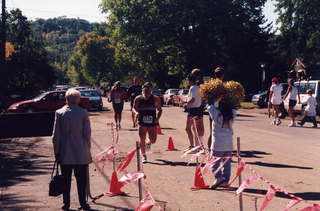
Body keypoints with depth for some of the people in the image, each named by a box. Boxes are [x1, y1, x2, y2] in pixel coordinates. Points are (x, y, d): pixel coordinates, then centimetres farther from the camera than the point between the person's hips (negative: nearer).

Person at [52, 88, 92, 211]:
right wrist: (87, 148, 8)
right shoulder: (83, 113, -6)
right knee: (81, 180, 7)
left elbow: (55, 135, -2)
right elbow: (87, 134, -5)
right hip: (81, 153, -1)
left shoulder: (59, 113, -3)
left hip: (64, 153, 1)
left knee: (66, 180, 10)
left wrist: (56, 151, 6)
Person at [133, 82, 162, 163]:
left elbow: (160, 110, 7)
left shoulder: (155, 99, -2)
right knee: (142, 139, -4)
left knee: (153, 140, -1)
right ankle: (143, 156, 12)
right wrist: (136, 112, -16)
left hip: (152, 123, 0)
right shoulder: (138, 99, -2)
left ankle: (148, 143, 38)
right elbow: (134, 108, 6)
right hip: (142, 123, 0)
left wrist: (158, 118, -9)